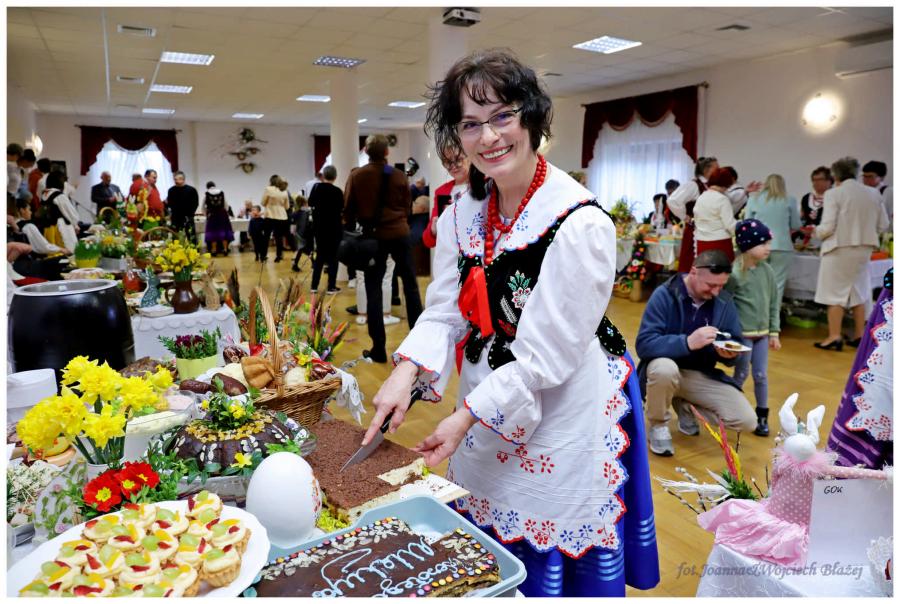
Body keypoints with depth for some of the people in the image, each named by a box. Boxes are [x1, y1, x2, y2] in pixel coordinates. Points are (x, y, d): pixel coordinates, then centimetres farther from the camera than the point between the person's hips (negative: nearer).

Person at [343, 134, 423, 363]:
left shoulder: (356, 175, -2)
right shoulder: (399, 176, 0)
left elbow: (348, 209, 2)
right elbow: (406, 207, 8)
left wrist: (351, 231, 16)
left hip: (373, 236, -1)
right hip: (400, 234, 1)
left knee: (373, 291, 3)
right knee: (410, 285, 11)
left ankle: (378, 349, 3)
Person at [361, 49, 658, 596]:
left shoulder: (581, 224, -22)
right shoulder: (463, 214, -1)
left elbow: (548, 356, -21)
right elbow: (445, 310, 1)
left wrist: (466, 417, -18)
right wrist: (408, 370, -15)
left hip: (559, 418, -6)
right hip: (485, 408, 6)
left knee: (551, 564, 14)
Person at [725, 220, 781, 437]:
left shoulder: (768, 271, 2)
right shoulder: (735, 274, -16)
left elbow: (774, 303, 9)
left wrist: (774, 332, 9)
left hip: (762, 333, 5)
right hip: (741, 333, -5)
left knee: (761, 375, 10)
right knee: (741, 375, 7)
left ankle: (762, 416, 23)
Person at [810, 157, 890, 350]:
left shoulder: (834, 193, -12)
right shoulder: (873, 193, 4)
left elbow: (828, 227, -16)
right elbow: (883, 225, 7)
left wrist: (815, 231, 4)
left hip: (840, 247, -5)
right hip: (863, 249, 6)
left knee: (835, 292, 2)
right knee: (858, 291, 17)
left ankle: (834, 337, 1)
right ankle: (859, 335, 22)